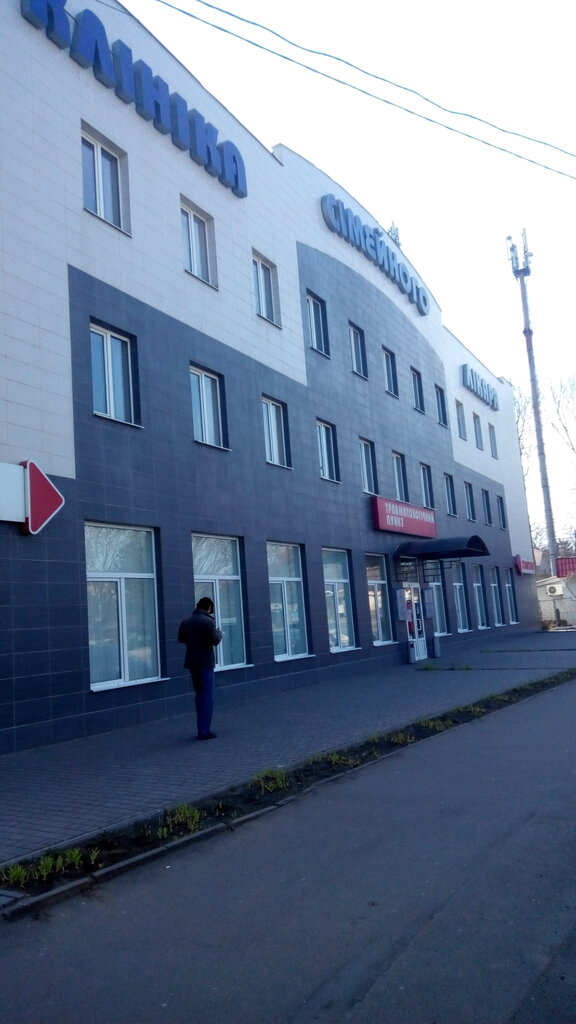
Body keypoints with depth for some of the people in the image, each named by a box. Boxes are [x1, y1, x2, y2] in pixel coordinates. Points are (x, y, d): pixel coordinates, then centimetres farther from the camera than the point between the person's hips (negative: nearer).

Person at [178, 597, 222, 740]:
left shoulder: (185, 622, 4)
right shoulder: (208, 621, -14)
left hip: (192, 663, 6)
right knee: (207, 697, 0)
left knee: (199, 695, 17)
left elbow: (180, 639, 11)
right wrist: (219, 632, 4)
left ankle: (201, 728, 20)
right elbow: (215, 641, -15)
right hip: (205, 663, -6)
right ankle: (204, 731, -1)